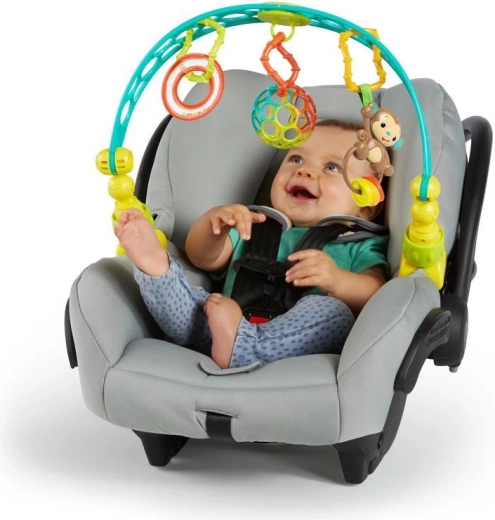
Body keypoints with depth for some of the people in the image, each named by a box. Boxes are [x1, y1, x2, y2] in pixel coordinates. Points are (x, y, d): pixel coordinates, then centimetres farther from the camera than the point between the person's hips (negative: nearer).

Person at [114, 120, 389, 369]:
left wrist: (336, 280, -19)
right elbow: (203, 258, 18)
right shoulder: (254, 227, 31)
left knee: (332, 311, -31)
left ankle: (237, 348, -46)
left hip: (295, 349, -3)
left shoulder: (359, 247, 19)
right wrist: (214, 220, -2)